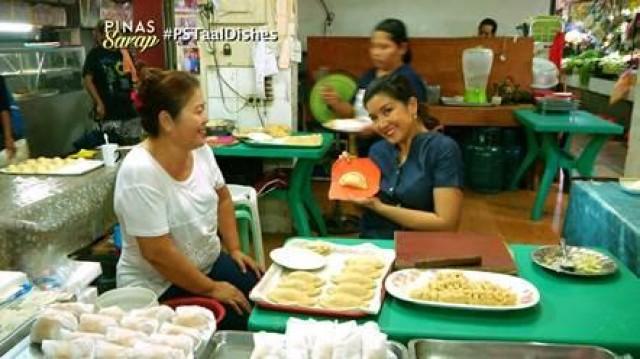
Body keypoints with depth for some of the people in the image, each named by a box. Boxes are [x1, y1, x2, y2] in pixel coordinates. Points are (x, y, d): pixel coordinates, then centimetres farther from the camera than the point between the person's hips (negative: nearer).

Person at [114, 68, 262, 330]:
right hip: (159, 288, -7)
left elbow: (222, 198, 14)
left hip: (209, 263, 7)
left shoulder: (200, 150, -4)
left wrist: (234, 250, 7)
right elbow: (157, 254, -25)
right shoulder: (140, 172, -26)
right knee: (244, 321, -19)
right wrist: (211, 289, -17)